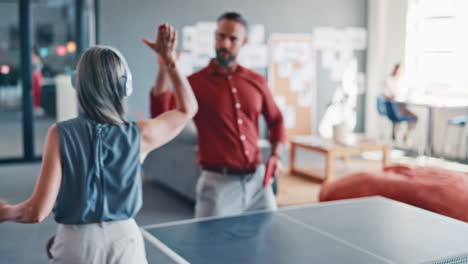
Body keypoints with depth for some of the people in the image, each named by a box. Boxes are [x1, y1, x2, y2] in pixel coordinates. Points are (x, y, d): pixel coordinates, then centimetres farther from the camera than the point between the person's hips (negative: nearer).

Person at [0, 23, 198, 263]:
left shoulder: (61, 134, -12)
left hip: (76, 242, -1)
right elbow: (188, 109, 11)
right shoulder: (139, 135, -8)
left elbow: (37, 212, -13)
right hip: (124, 239, 1)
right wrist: (169, 59, 12)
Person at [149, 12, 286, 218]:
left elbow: (275, 119, 21)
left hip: (257, 180, 4)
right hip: (218, 183, -4)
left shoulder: (257, 81, 7)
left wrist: (275, 155, 7)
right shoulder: (195, 82, -4)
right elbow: (162, 116, -20)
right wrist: (164, 68, -27)